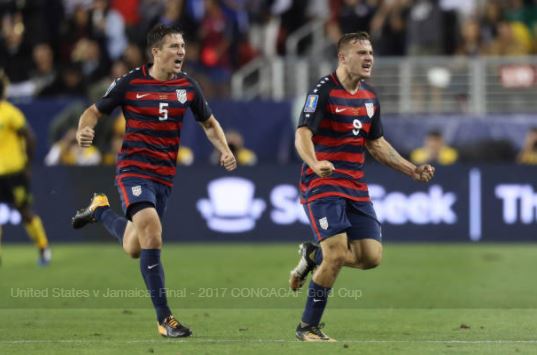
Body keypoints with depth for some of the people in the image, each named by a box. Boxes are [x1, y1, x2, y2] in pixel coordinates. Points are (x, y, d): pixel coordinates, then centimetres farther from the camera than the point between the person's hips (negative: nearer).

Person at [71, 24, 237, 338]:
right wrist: (84, 130, -18)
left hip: (165, 175, 5)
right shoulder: (131, 83, -7)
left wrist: (225, 150, 0)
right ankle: (164, 318, -19)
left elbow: (209, 123, 18)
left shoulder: (188, 86, 3)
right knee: (151, 230, -25)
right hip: (134, 169, -5)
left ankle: (101, 210, 44)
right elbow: (95, 111, 3)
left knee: (134, 248, 11)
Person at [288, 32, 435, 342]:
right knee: (337, 254, -17)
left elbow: (376, 143, 24)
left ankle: (313, 256, 22)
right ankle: (308, 327, -1)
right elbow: (303, 135, -20)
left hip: (356, 188, 7)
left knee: (372, 255, -5)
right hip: (323, 185, -7)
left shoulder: (370, 98, 12)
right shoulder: (324, 91, -10)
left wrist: (412, 170, 18)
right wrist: (315, 163, -40)